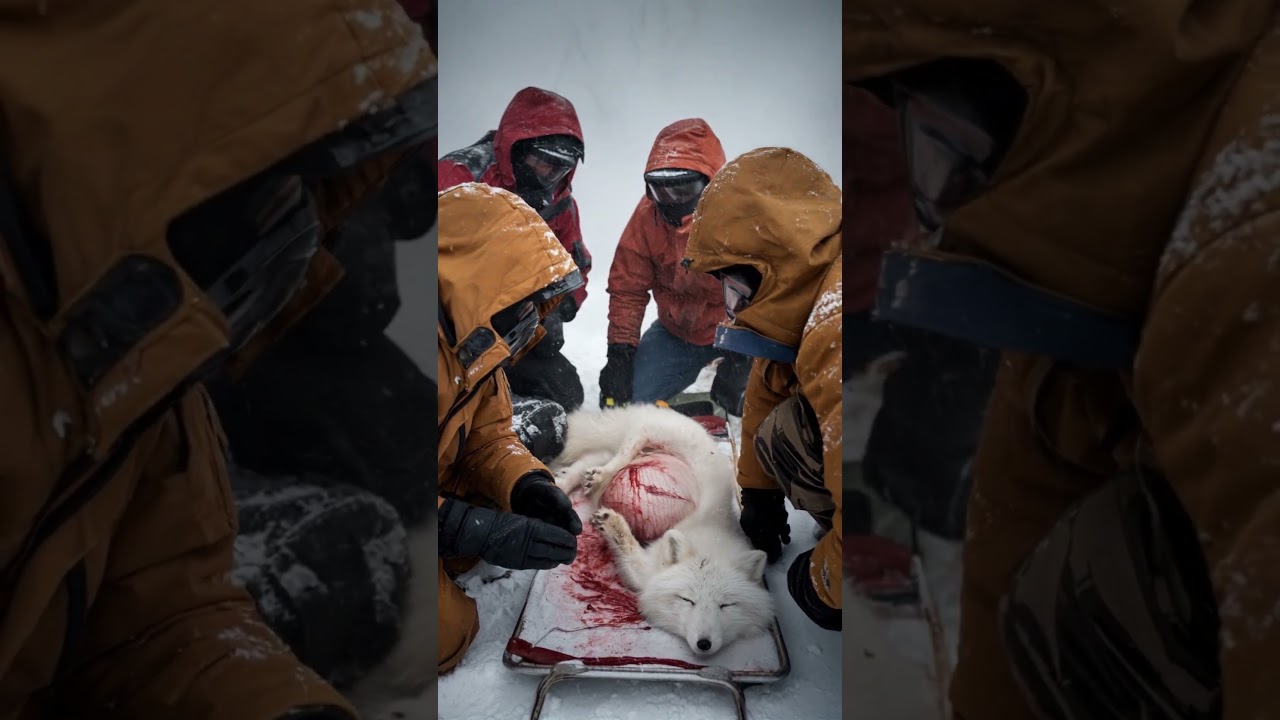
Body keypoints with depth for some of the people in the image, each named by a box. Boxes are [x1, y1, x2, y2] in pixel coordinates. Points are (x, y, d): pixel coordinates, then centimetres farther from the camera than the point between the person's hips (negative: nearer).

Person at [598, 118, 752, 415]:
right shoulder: (648, 215, -12)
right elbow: (627, 288, -4)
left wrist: (739, 361, -33)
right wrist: (619, 352, -11)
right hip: (676, 333, 4)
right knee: (618, 402, -8)